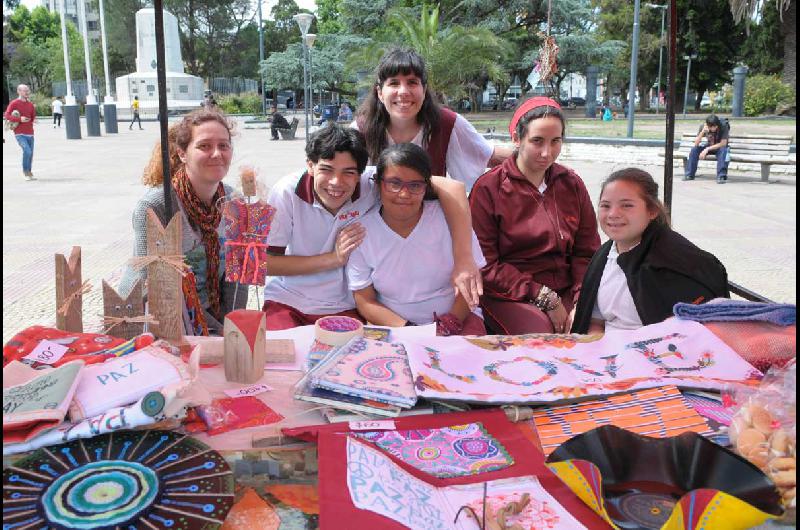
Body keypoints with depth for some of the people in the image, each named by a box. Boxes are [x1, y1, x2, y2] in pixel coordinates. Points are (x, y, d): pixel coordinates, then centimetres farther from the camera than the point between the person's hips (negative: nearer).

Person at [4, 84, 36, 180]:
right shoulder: (14, 103, -4)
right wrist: (19, 119, -21)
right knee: (27, 151, -19)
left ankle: (29, 172, 19)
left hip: (30, 133, 5)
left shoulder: (30, 104, 11)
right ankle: (25, 171, -3)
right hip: (19, 133, -5)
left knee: (30, 153, 6)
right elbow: (7, 115, -11)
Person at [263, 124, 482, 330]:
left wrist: (464, 260, -34)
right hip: (284, 302, -1)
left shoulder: (371, 186, -17)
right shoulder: (287, 192, -16)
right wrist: (333, 258, -19)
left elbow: (451, 188, -24)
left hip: (343, 308, 1)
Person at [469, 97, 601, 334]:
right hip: (508, 295, -4)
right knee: (542, 333, -32)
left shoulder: (572, 184, 11)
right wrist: (544, 297, -13)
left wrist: (582, 302, -8)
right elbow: (486, 263, -7)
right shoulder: (488, 188, -4)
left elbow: (587, 252, 10)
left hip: (566, 293, 4)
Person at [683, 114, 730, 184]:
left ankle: (721, 176, -36)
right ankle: (689, 175, -16)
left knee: (723, 150, -37)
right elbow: (696, 144, -23)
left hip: (720, 147, -3)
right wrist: (702, 132, -38)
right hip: (708, 147, 3)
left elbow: (723, 144, -30)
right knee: (694, 149, -22)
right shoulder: (703, 127, -18)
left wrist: (707, 149, -35)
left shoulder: (723, 127, -26)